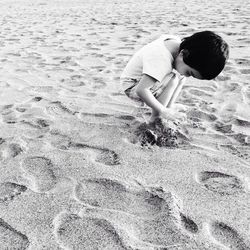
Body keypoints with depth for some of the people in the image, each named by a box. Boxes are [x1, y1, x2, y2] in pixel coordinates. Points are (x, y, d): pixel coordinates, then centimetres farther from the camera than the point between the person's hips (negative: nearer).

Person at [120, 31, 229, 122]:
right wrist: (163, 111, -31)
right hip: (133, 87, -8)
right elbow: (141, 90, -39)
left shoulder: (177, 42, -11)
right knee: (173, 79, -27)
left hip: (145, 80, 8)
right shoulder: (161, 60, -36)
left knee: (181, 78, -1)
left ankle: (169, 107, 2)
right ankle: (155, 118, -16)